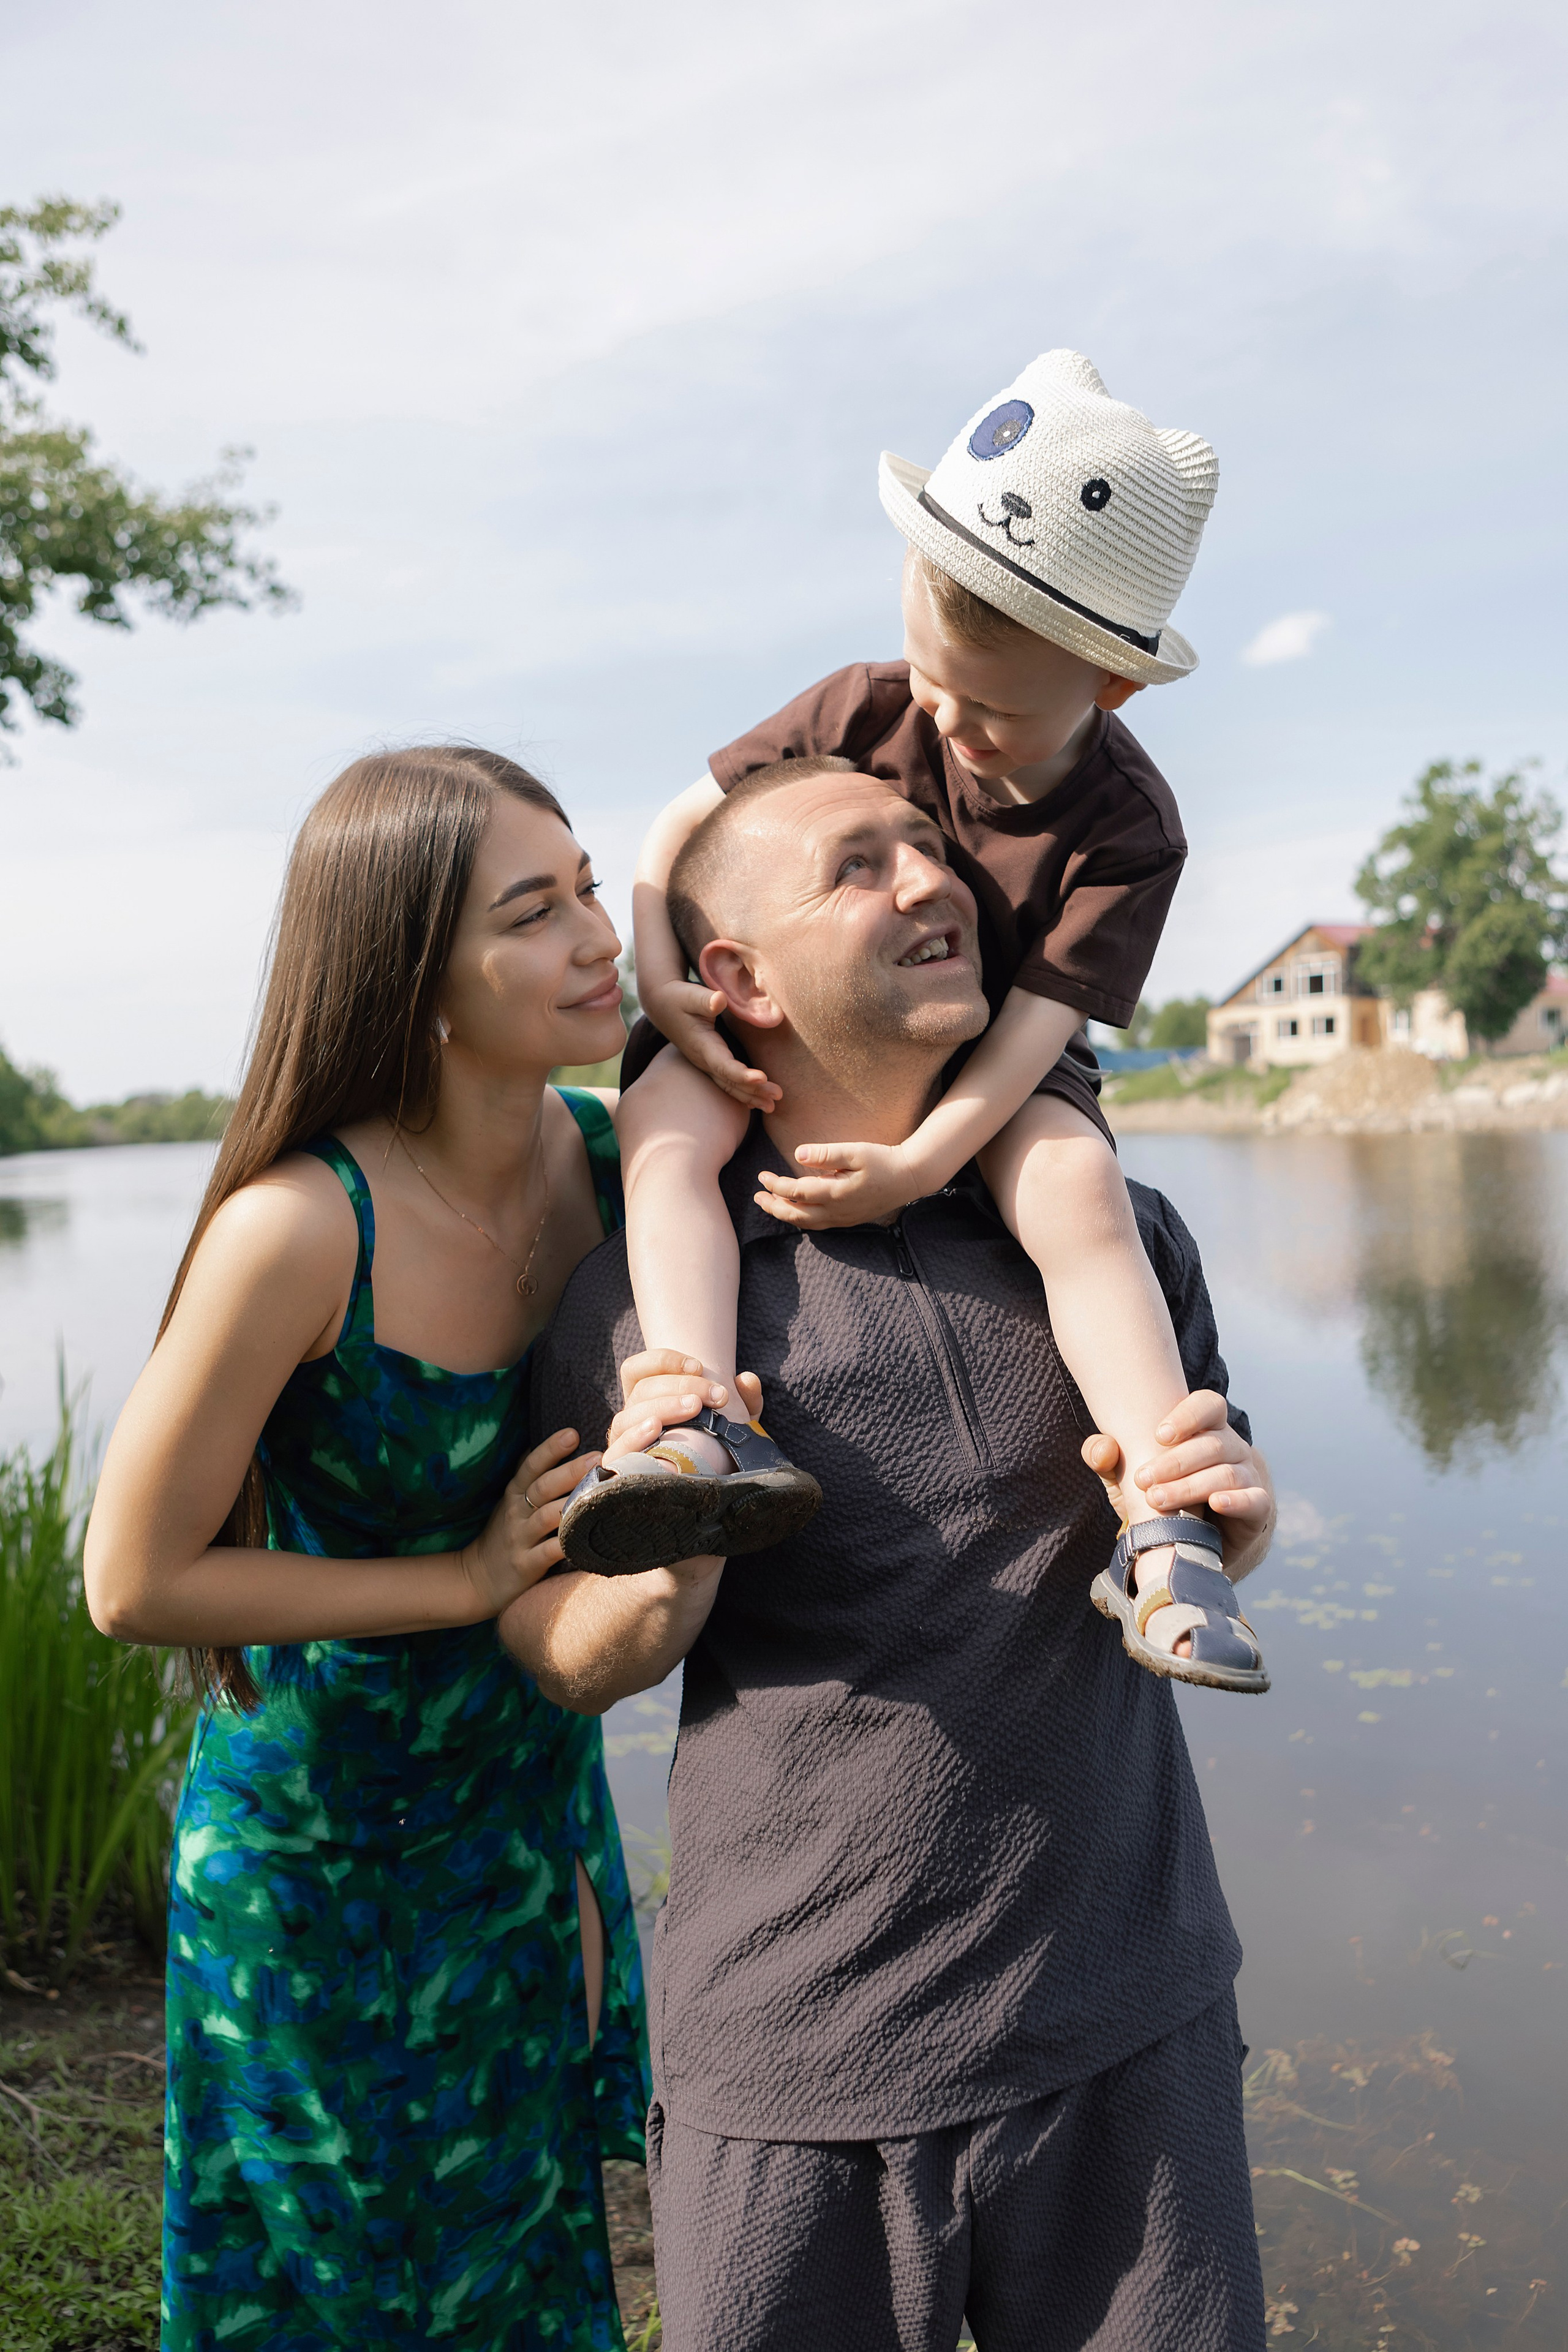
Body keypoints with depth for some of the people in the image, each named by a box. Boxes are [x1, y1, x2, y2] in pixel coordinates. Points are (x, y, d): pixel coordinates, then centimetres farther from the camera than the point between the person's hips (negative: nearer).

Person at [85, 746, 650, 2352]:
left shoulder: (605, 1155, -10)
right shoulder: (299, 1229, -29)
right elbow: (135, 1581, -20)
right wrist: (467, 1579, -21)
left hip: (534, 1796, 5)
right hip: (321, 1844, -5)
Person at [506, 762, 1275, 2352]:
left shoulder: (1115, 1233, 1)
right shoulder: (646, 1294, -9)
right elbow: (565, 1663, 0)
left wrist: (1226, 1517, -9)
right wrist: (666, 1562, -21)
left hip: (1131, 2033, 3)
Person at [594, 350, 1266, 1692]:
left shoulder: (1125, 829, -19)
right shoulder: (865, 711, -11)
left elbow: (1034, 1025, -24)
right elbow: (692, 815, -2)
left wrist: (917, 1166, -38)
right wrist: (658, 975, -18)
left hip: (990, 1069, -2)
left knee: (1079, 1194, -35)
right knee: (660, 1120, -29)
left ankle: (1167, 1537, -37)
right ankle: (705, 1432, -48)